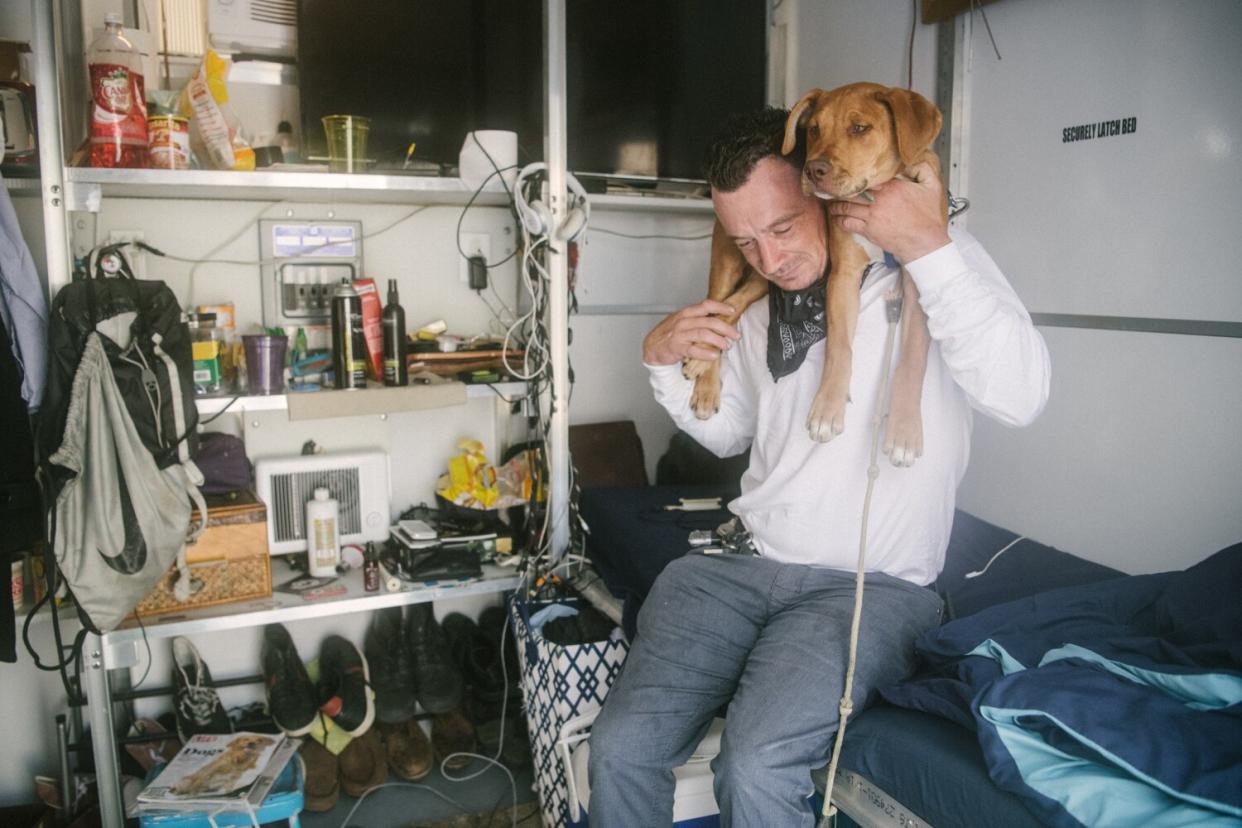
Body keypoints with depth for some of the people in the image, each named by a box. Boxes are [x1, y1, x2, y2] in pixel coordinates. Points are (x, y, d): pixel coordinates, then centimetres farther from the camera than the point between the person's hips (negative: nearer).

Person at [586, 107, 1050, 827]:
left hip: (871, 585, -5)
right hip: (742, 563, 5)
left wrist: (930, 247, -23)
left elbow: (1021, 395, -19)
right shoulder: (760, 310, 13)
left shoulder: (940, 262, -4)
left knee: (757, 768, -27)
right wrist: (665, 361, 7)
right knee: (622, 746, -11)